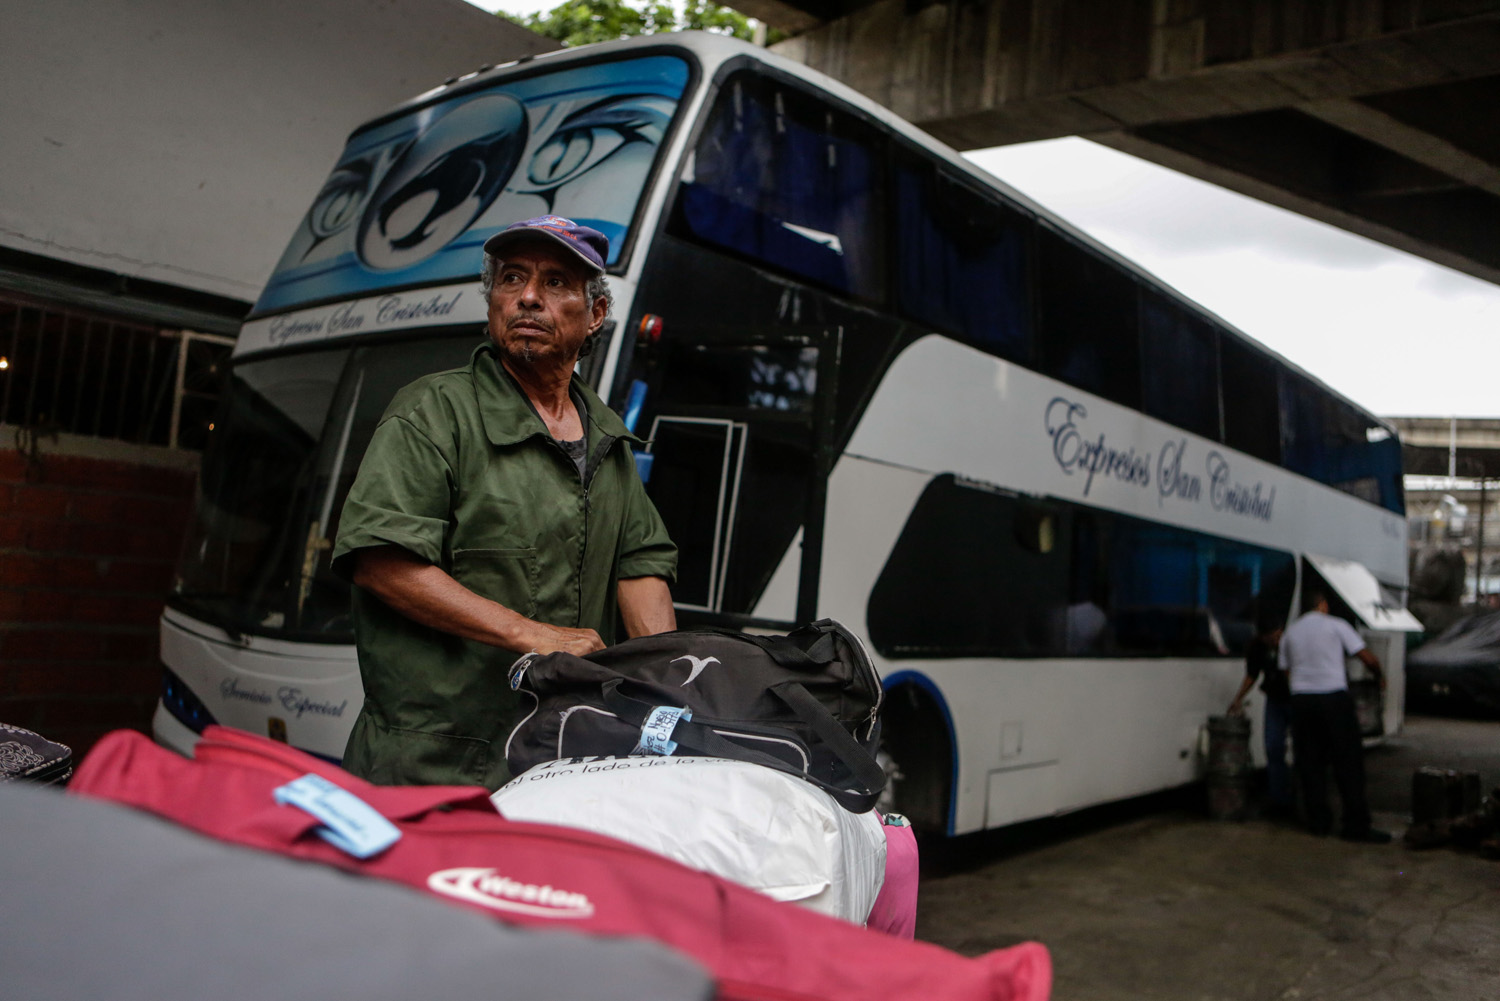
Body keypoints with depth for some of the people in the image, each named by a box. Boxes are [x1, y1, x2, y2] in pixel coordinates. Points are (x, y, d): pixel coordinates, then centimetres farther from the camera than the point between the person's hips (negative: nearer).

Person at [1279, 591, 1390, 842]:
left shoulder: (1290, 632, 14)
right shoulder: (1336, 625, 1)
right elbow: (1369, 658, 0)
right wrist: (1380, 676, 18)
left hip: (1301, 699, 4)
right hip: (1334, 697, -4)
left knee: (1310, 763, 9)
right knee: (1348, 762, 1)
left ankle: (1318, 821, 11)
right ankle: (1356, 825, 1)